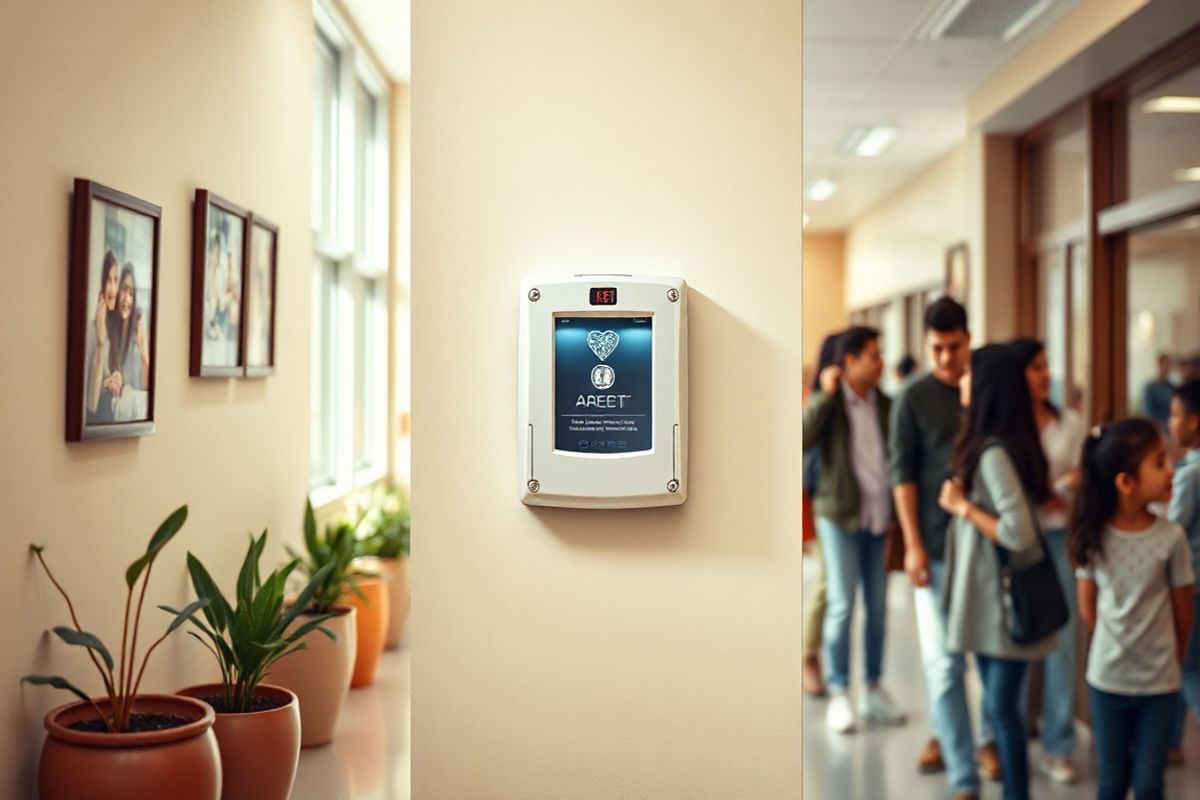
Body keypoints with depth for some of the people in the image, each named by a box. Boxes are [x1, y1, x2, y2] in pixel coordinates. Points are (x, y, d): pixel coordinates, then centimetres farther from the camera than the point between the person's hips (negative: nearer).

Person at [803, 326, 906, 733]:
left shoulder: (885, 404, 9)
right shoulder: (828, 402, -2)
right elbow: (804, 437, -20)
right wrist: (825, 394, -19)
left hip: (880, 517, 4)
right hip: (841, 516, -4)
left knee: (878, 607, 8)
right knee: (841, 605, -4)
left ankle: (873, 691, 20)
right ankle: (838, 696, 5)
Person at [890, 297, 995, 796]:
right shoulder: (914, 399, -1)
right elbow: (902, 474, -3)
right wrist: (913, 544, -9)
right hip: (938, 546, -2)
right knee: (944, 662, -3)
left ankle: (990, 737, 33)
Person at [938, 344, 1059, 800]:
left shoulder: (994, 453, -21)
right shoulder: (999, 445, 7)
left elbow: (1020, 534, -27)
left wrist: (962, 507, -17)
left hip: (1005, 599, -9)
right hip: (989, 596, 9)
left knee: (1000, 708, 0)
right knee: (999, 705, 16)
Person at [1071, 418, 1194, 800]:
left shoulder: (1171, 536, -14)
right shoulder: (1094, 535, -11)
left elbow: (1182, 611, -1)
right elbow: (1087, 607, 1)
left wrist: (1171, 657, 10)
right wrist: (1117, 644, 7)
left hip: (1160, 683, 0)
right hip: (1107, 679, 0)